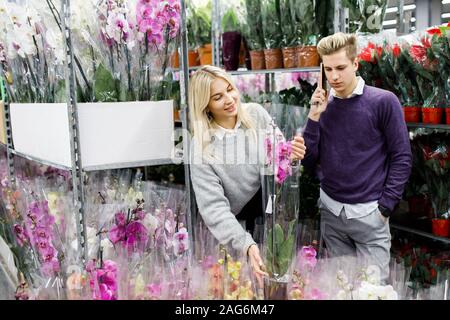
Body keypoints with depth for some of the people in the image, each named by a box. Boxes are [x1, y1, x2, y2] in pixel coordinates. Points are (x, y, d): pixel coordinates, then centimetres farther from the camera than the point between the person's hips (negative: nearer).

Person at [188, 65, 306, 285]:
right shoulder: (202, 146, -16)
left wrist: (291, 157, -25)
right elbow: (213, 207, -20)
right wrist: (246, 245, -32)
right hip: (239, 222, -3)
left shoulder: (256, 114, -7)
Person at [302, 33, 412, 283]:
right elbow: (309, 162, 1)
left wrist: (385, 207, -9)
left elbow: (402, 158, -6)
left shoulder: (383, 101, -7)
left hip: (369, 213, -3)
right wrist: (314, 117, -9)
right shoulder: (322, 105, 5)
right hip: (331, 211, 4)